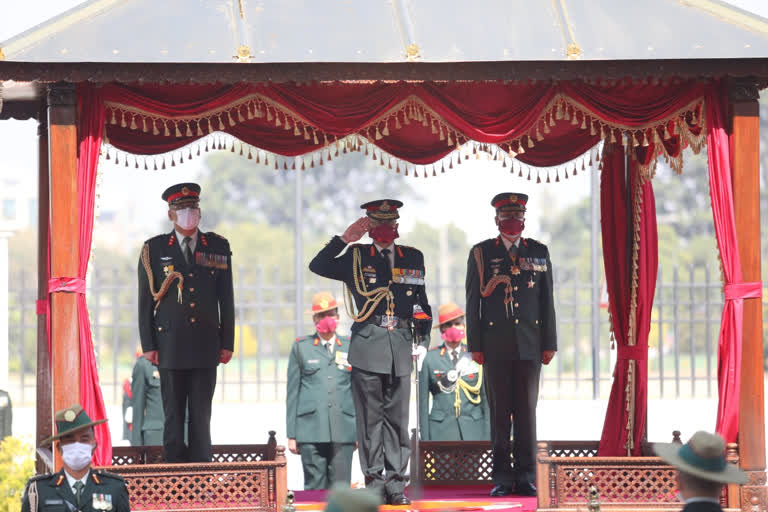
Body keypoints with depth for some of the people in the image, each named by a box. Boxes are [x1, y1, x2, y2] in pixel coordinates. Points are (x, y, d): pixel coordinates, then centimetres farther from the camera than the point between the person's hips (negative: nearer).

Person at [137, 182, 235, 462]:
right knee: (173, 416, 1)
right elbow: (145, 300, 4)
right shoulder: (154, 249, 4)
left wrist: (227, 342, 5)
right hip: (170, 344, -1)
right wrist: (148, 345, -2)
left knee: (201, 416, 2)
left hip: (206, 345, 1)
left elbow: (226, 299, 9)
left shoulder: (218, 247, 9)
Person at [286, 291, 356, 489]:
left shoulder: (350, 347, 12)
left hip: (343, 432, 1)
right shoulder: (301, 347, 10)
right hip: (311, 432, -1)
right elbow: (292, 392, 9)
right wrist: (291, 434, 4)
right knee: (315, 487, -4)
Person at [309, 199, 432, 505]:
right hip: (368, 345, -2)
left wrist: (422, 341, 9)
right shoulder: (356, 257, 7)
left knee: (397, 417, 3)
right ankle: (374, 481, 3)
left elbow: (421, 302, 18)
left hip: (401, 346, 2)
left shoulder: (413, 258, 14)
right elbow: (317, 267, -6)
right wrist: (345, 239, -8)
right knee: (370, 417, -1)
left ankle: (395, 483, 6)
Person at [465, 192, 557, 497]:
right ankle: (502, 478, 4)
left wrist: (549, 343, 5)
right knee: (499, 412, 1)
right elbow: (473, 302, 5)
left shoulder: (539, 252, 11)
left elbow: (547, 300, 10)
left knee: (527, 411, 2)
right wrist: (475, 345, -1)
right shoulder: (481, 254, 6)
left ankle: (526, 477, 6)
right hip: (496, 345, -1)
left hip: (529, 345, 1)